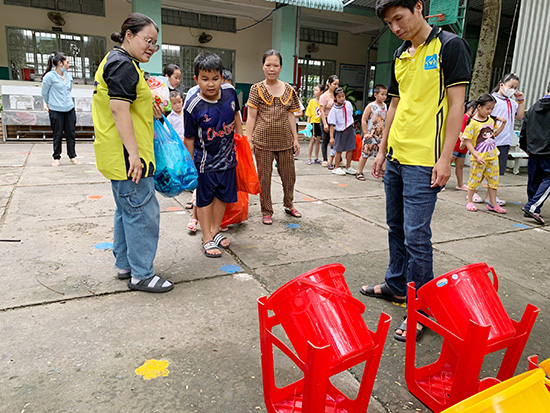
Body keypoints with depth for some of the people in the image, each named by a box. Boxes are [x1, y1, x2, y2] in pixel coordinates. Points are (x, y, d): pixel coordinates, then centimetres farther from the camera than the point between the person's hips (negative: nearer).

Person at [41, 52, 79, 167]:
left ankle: (72, 156, 17)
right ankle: (56, 157, 14)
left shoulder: (69, 76, 9)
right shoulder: (50, 76, -8)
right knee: (58, 134, 2)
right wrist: (48, 103, 13)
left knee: (71, 133, 7)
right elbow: (44, 92, 2)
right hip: (55, 110, -5)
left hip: (69, 109, 5)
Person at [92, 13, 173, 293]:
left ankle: (124, 265, 29)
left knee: (127, 210, 17)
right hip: (126, 155, -11)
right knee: (143, 212, -6)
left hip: (118, 156, 11)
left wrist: (144, 106, 19)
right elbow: (119, 110, -22)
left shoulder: (116, 61, 21)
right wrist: (134, 153, -24)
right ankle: (141, 275, 4)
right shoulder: (123, 64, -13)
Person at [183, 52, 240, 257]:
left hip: (227, 157, 5)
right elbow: (189, 139, -11)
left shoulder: (229, 91, -7)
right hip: (205, 161, -5)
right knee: (205, 200, 7)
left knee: (223, 196, 15)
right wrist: (191, 165, -7)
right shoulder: (193, 107, -20)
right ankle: (207, 240, 19)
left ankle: (215, 231, 34)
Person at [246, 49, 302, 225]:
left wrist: (295, 139, 9)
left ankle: (289, 204, 35)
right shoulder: (257, 89, 0)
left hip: (284, 140, 3)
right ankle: (266, 211, 18)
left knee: (289, 174, 12)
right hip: (263, 140, -3)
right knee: (264, 176, 3)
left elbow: (290, 116, 11)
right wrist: (248, 140, -8)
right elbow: (251, 117, -2)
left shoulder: (289, 90, 8)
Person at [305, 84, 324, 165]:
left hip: (320, 123, 2)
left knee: (318, 141, 9)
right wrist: (308, 124, -4)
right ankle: (309, 158, 5)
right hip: (313, 122, -2)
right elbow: (309, 115, 1)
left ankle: (316, 158, 17)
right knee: (312, 140, -2)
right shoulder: (312, 101, -1)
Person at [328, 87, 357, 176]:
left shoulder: (348, 104, -1)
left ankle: (348, 167, 21)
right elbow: (332, 124, -15)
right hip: (339, 131, -4)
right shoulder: (334, 110, -14)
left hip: (349, 129, 4)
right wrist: (331, 137, -18)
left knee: (350, 149, 8)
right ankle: (337, 168, 16)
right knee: (339, 151, 2)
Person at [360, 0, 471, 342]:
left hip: (424, 160, -7)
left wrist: (445, 159, -15)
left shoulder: (450, 46, -4)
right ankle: (396, 286, 31)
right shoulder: (400, 56, 16)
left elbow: (456, 104, -9)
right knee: (397, 228, 15)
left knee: (416, 235, -5)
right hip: (396, 158, 7)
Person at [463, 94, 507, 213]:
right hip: (479, 157, -6)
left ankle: (493, 203, 21)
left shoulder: (491, 120, 7)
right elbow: (467, 141, -16)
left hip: (492, 155, 6)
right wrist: (476, 156, -20)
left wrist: (503, 124, 8)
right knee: (475, 179, 4)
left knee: (494, 179, 10)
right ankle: (469, 201, 20)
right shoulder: (473, 123, -14)